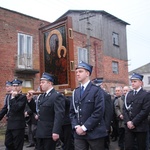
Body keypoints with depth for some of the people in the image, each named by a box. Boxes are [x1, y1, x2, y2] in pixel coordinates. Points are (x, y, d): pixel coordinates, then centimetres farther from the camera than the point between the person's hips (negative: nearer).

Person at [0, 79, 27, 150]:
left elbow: (16, 108, -23)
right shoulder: (10, 96, 11)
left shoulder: (23, 97, -11)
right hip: (10, 124, 7)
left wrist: (13, 97, -19)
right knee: (8, 144, 15)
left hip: (18, 125, -7)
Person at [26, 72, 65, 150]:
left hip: (50, 132, -8)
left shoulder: (57, 96, -15)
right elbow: (37, 110, 17)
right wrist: (30, 100, 5)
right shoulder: (41, 96, 14)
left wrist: (56, 132, -27)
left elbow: (59, 115, -22)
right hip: (40, 132, 8)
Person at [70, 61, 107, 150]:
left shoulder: (97, 90, -6)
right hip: (78, 133, 5)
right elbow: (72, 112, 10)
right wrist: (76, 127, -6)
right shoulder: (75, 92, 11)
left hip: (95, 133, -4)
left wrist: (84, 127, -15)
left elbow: (99, 112, -15)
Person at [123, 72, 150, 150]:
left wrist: (134, 122, -15)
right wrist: (127, 121, -7)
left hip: (140, 127, -4)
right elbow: (125, 109, 7)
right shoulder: (128, 94, 11)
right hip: (128, 126, 4)